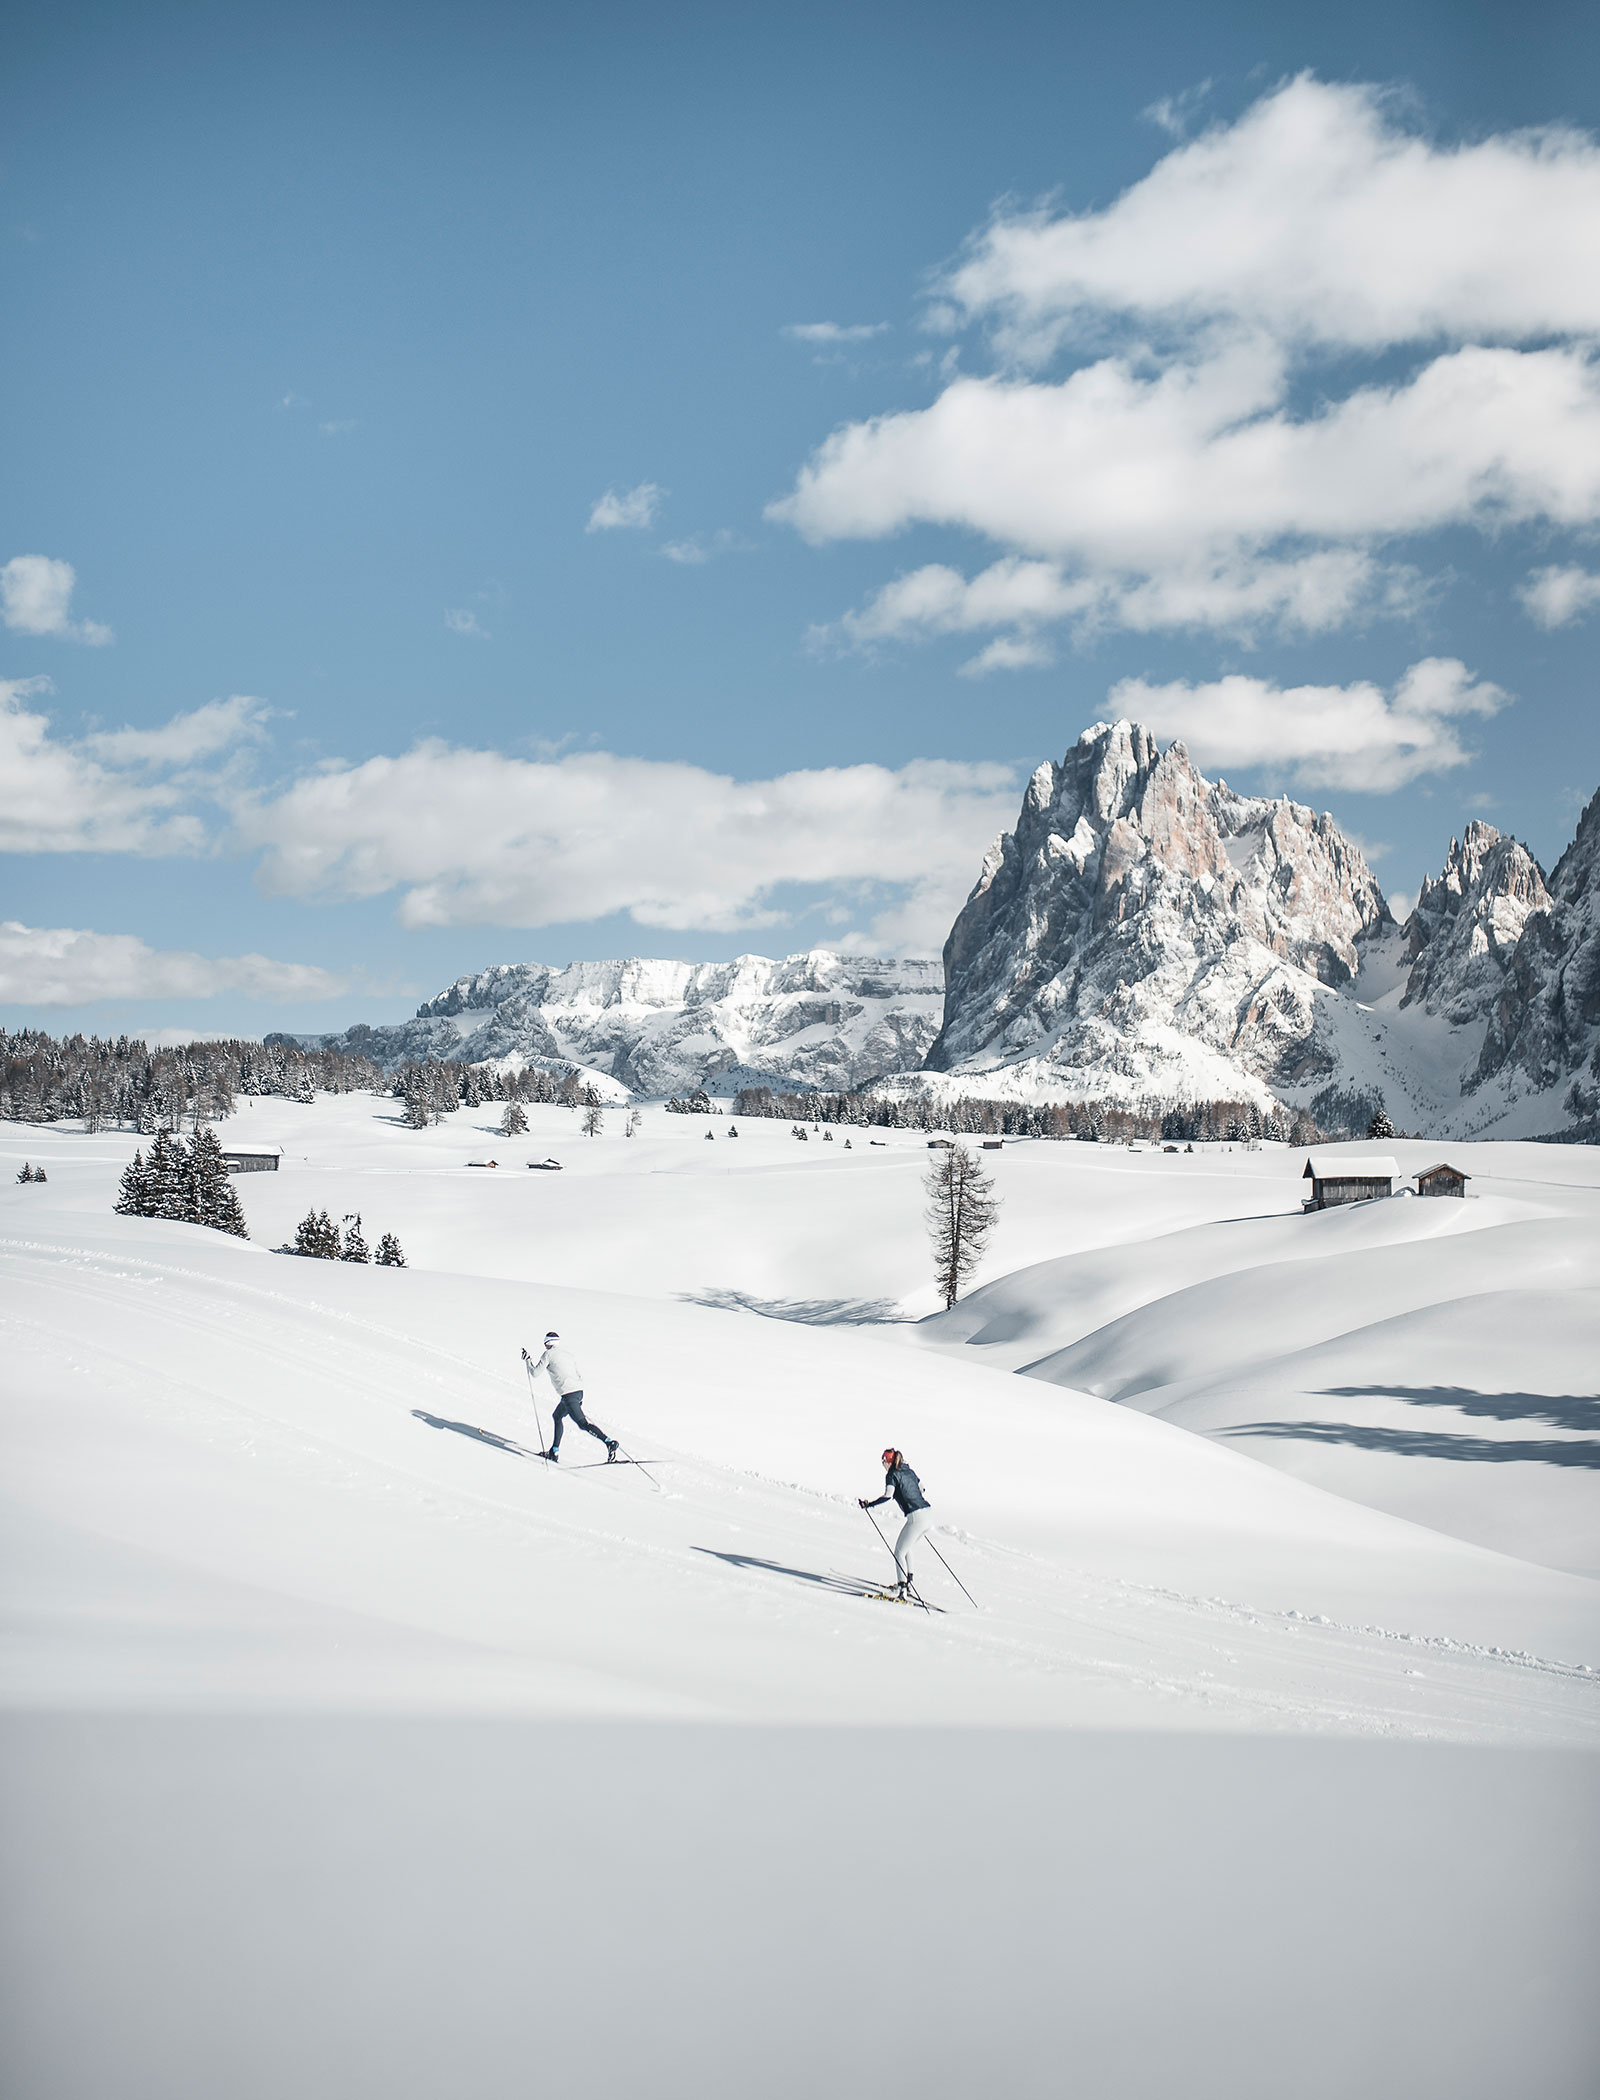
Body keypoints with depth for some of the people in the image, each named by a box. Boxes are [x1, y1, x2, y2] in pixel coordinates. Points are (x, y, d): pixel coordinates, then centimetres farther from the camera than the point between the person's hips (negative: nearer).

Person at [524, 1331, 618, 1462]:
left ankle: (609, 1442, -29)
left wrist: (528, 1361, 22)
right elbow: (580, 1375, 21)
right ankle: (555, 1453, 26)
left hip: (568, 1394, -8)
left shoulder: (548, 1354, 3)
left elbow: (535, 1373, 6)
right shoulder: (568, 1353, 21)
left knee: (583, 1424, -13)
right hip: (579, 1391, 8)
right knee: (557, 1417, 24)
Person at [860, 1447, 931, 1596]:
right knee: (906, 1548, 26)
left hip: (916, 1517, -8)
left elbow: (887, 1496, -18)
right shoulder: (908, 1471, 18)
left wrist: (869, 1505, -11)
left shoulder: (892, 1474, -4)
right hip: (928, 1513, 8)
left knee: (899, 1552, 1)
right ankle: (907, 1583, 27)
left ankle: (903, 1589, -8)